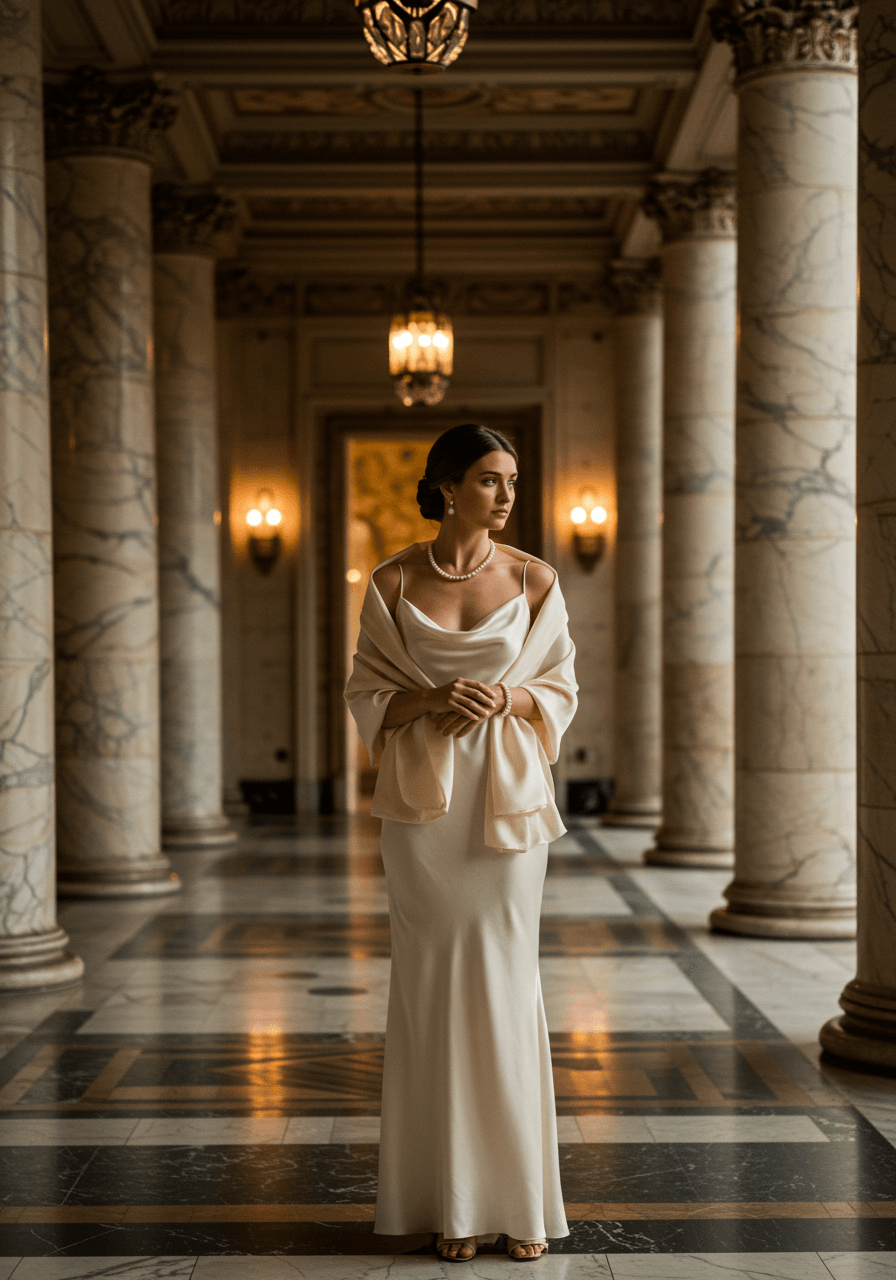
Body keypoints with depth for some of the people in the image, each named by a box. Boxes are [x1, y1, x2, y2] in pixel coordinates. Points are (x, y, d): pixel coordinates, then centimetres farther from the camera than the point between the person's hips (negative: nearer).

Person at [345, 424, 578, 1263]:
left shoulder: (533, 580, 2)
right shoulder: (392, 582, 1)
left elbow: (559, 691, 7)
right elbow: (368, 697, 5)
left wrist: (503, 698, -13)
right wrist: (431, 699, -15)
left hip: (507, 796, 0)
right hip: (422, 799, 0)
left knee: (504, 984, 0)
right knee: (432, 986, 2)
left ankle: (521, 1197, 11)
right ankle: (450, 1200, 12)